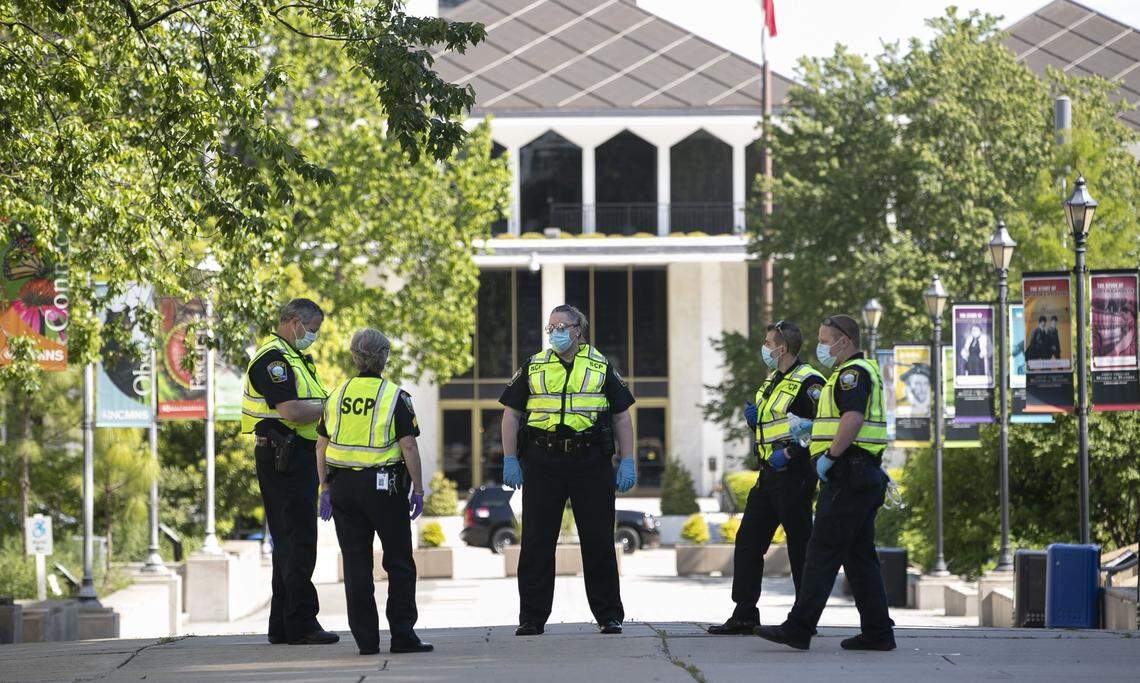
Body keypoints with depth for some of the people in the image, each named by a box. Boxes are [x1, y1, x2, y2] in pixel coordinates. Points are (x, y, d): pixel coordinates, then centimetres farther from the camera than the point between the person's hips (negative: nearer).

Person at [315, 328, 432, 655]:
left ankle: (366, 638, 4)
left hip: (342, 486, 4)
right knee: (399, 562, 5)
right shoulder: (394, 397, -7)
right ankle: (402, 634, 2)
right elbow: (408, 446, -11)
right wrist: (418, 489, -4)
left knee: (356, 564, 6)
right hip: (383, 485, -4)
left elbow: (321, 445, 9)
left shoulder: (337, 395, 7)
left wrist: (325, 488, 14)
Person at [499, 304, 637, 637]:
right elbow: (511, 413, 10)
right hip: (542, 463, 1)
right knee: (536, 542, 1)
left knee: (598, 541, 2)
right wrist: (510, 460, 1)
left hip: (591, 461, -1)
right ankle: (532, 618, 6)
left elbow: (622, 415, 10)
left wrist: (627, 461, 1)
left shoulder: (602, 367, 9)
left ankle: (609, 615, 10)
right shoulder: (533, 367, 10)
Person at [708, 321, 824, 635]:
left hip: (794, 475, -10)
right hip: (770, 474, 10)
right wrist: (755, 418, 8)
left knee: (800, 546, -3)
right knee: (748, 541, 7)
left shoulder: (808, 382, -12)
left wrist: (790, 453, -23)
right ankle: (744, 615, 10)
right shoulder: (772, 380, 18)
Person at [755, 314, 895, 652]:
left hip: (846, 474, -11)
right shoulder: (865, 371, 22)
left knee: (823, 552, -10)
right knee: (859, 555, 10)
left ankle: (798, 628, -12)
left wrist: (828, 457, -21)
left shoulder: (853, 373, -11)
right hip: (865, 477, 11)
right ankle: (877, 631, 9)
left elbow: (853, 419, -26)